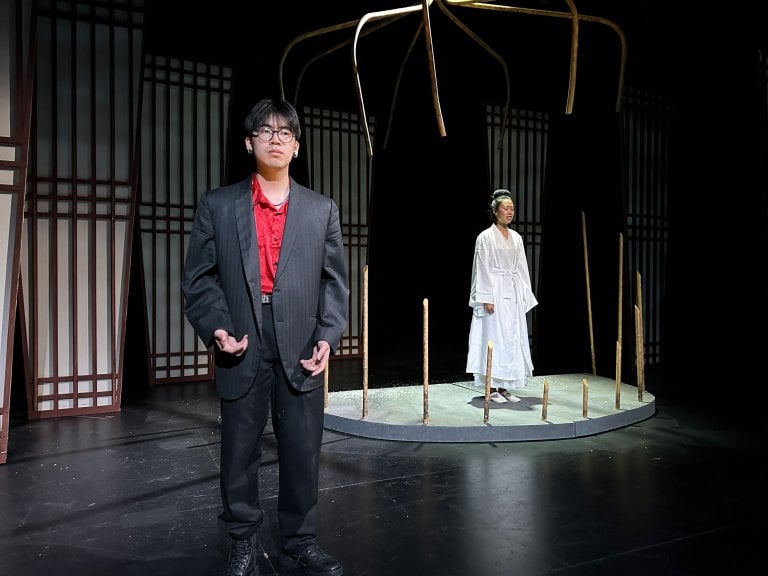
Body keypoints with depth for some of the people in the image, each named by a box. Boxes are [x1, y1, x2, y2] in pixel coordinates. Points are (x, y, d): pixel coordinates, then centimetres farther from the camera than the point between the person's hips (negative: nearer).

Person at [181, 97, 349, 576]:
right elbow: (199, 277, 4)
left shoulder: (322, 210, 8)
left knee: (303, 452, 8)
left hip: (301, 352, 1)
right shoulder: (217, 206, 5)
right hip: (242, 351, 0)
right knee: (240, 452, 11)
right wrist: (215, 327, -10)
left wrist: (329, 336, -5)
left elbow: (335, 281, 6)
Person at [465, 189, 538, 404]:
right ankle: (491, 388, 4)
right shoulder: (486, 237, -5)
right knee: (494, 338, -4)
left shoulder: (516, 238, 13)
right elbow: (482, 269, -9)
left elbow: (522, 268, 14)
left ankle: (504, 387, 14)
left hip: (513, 295, 6)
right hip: (494, 292, -6)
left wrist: (524, 296, 9)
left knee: (512, 339, 6)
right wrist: (486, 298, -15)